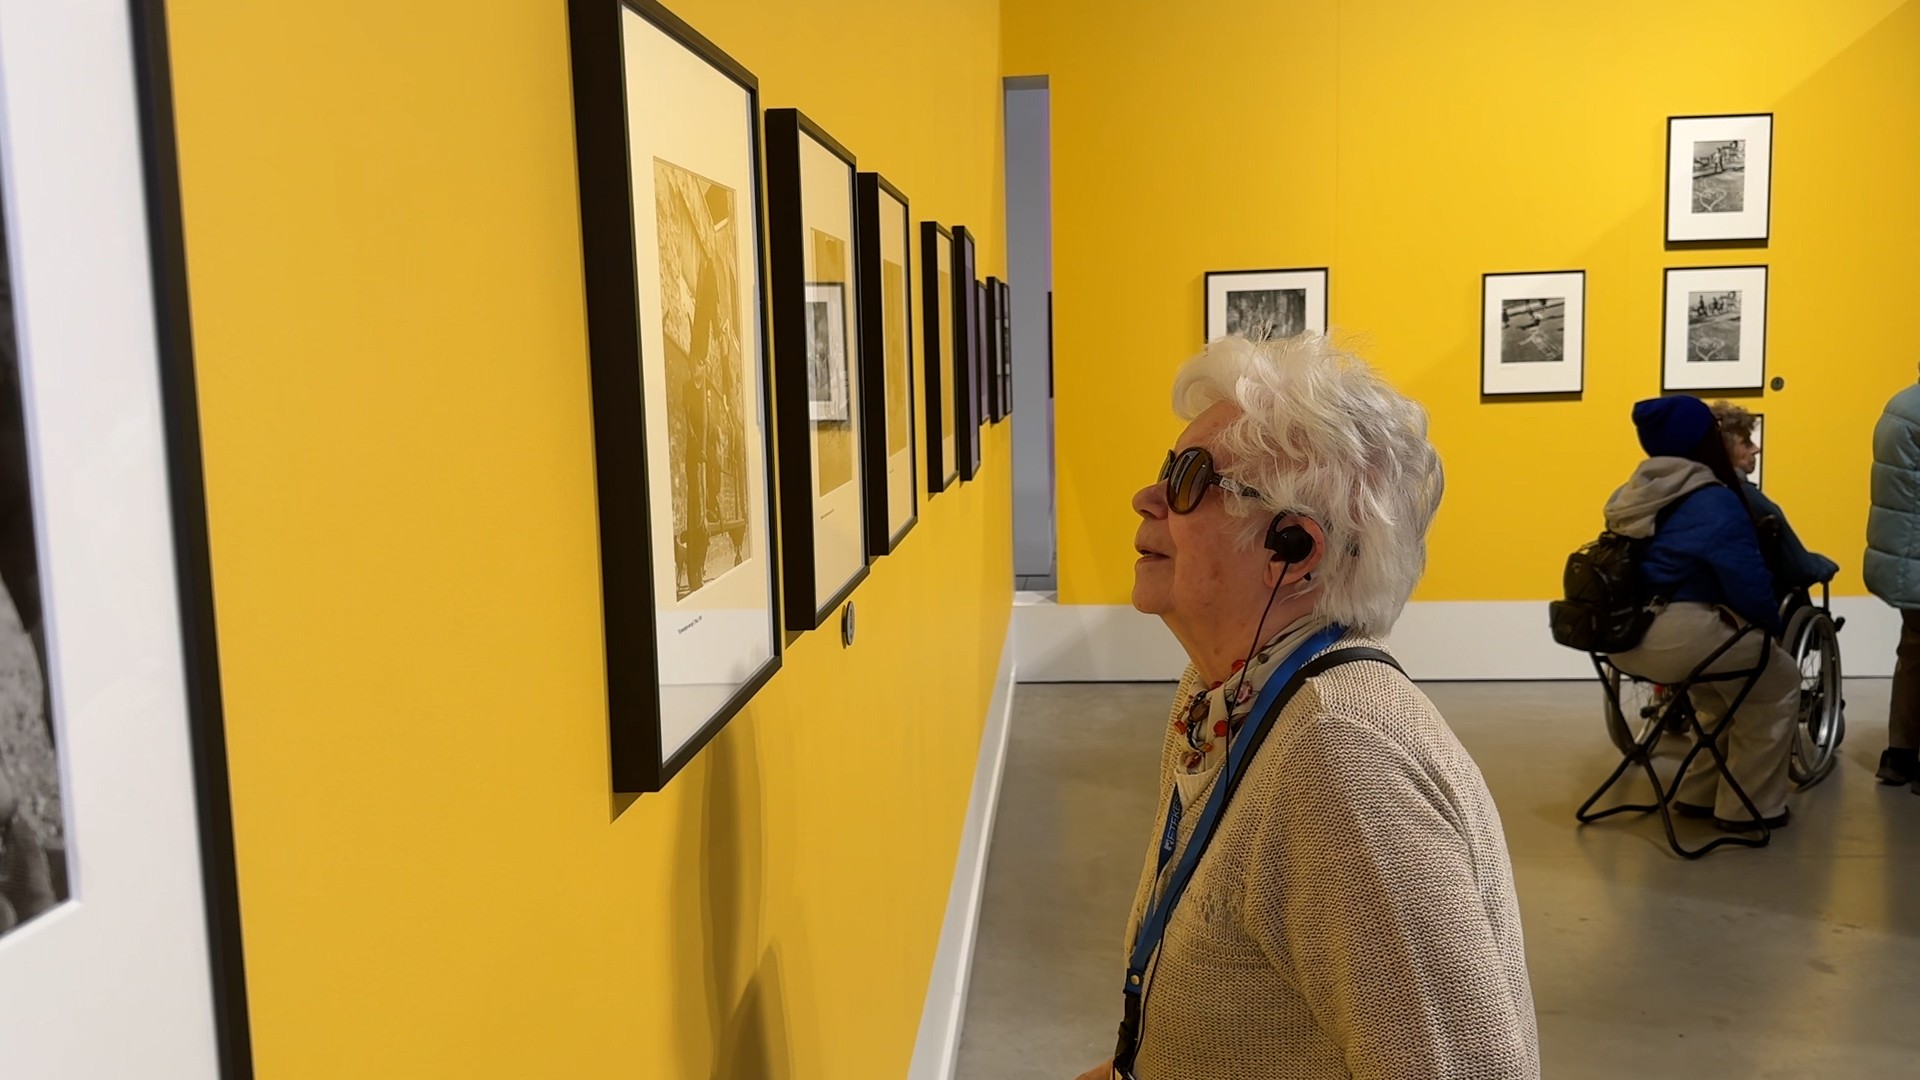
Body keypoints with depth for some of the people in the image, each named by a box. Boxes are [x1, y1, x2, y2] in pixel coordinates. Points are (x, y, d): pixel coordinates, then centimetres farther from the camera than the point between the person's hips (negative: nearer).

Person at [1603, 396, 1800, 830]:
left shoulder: (1631, 496, 12)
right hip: (1680, 638, -8)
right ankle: (1748, 807, 19)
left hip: (1623, 636, 8)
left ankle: (1698, 794, 34)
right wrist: (1773, 625, 8)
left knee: (1727, 693, 31)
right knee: (1777, 681, 15)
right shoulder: (1714, 503, -12)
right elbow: (1749, 584, -13)